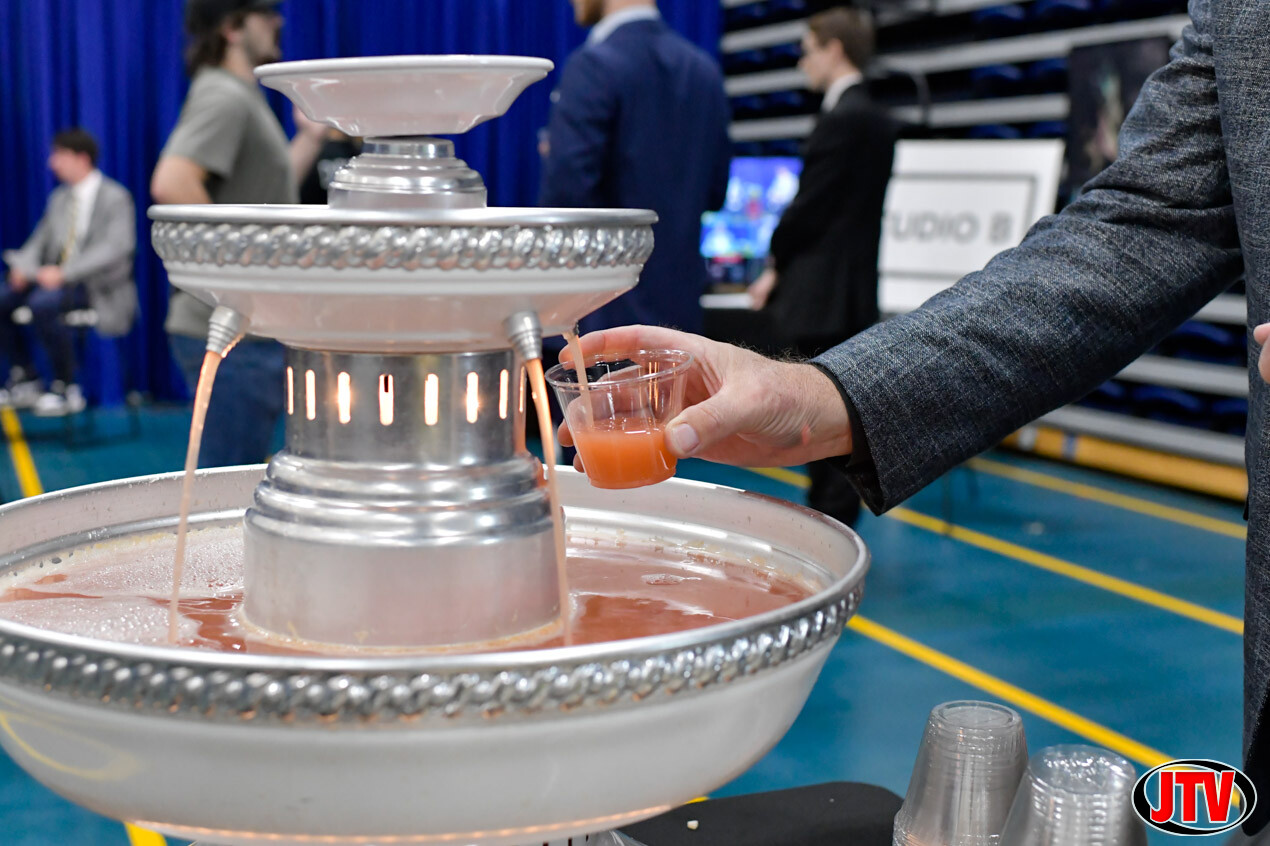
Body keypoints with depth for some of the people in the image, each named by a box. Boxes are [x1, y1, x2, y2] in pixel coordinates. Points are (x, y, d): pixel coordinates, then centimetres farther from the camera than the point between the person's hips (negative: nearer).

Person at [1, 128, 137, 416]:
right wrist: (24, 265, -5)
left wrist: (65, 272, -27)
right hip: (57, 280, 7)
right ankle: (24, 379, 3)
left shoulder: (116, 198, -7)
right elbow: (41, 240, 18)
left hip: (97, 287, -7)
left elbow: (116, 248, -19)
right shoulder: (60, 198, 16)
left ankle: (67, 390, -18)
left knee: (42, 304, -33)